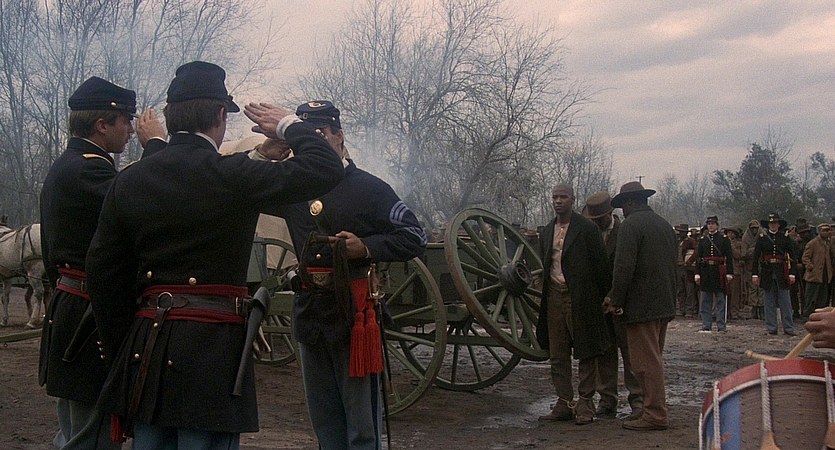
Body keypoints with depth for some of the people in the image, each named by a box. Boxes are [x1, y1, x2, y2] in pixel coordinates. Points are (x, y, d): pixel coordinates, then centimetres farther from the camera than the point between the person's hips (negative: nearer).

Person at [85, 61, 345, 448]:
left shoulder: (127, 182, 5)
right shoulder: (232, 176, -12)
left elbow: (103, 275, 7)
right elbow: (326, 169, -12)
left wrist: (120, 355, 15)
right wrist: (290, 125, 6)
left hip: (144, 349, 6)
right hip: (213, 349, -6)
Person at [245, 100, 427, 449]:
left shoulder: (368, 188, -4)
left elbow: (414, 238, -5)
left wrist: (367, 247, -19)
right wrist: (269, 152, -8)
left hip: (353, 313, -5)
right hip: (309, 312, 6)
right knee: (323, 419, 17)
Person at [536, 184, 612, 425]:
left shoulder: (586, 228, -4)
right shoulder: (548, 230, 13)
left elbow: (600, 263, -3)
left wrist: (602, 296, -4)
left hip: (580, 298, -6)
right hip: (554, 296, 6)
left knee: (586, 353, 2)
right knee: (557, 355, 8)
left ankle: (585, 404, 9)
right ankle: (564, 403, 16)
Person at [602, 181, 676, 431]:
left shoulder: (630, 225, -11)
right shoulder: (665, 224, 15)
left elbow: (624, 267, -18)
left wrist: (615, 300, -9)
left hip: (642, 305, -9)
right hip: (665, 304, 9)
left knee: (646, 361, -4)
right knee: (654, 358, 17)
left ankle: (655, 415, -1)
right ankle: (655, 408, 25)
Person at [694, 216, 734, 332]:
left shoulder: (724, 239, 3)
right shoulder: (702, 239, 11)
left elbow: (729, 257, 0)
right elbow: (698, 257, 10)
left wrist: (729, 273, -7)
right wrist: (697, 273, 3)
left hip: (719, 272, -3)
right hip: (706, 271, 3)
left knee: (720, 300, 1)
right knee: (706, 300, 5)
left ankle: (721, 326, 5)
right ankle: (706, 325, 10)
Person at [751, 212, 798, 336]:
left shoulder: (785, 238, 5)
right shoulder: (762, 238, 5)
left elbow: (791, 256, 4)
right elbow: (756, 257, 3)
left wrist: (792, 273, -4)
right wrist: (754, 274, -3)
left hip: (782, 273, 0)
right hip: (767, 273, 0)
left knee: (785, 301, 0)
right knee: (769, 302, 5)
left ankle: (788, 328, 5)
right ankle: (771, 328, 10)